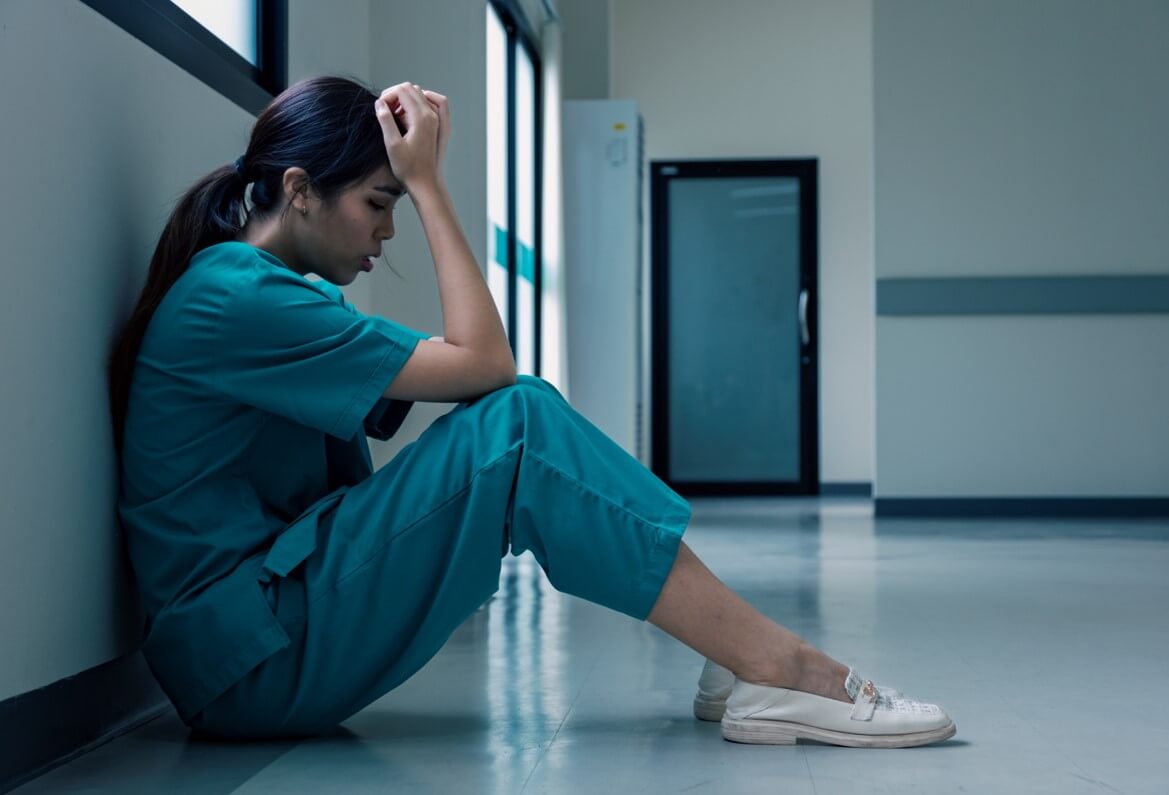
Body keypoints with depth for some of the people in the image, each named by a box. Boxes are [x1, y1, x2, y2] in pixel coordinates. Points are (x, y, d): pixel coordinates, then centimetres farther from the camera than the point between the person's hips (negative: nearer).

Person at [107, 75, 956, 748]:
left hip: (287, 613, 10)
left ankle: (740, 664, -7)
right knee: (517, 426, -20)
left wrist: (418, 175, 6)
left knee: (519, 415, 0)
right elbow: (482, 363, -16)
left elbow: (467, 363, 13)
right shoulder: (233, 297, -16)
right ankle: (777, 667, -18)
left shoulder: (254, 289, 16)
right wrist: (426, 182, -10)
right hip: (247, 661, -10)